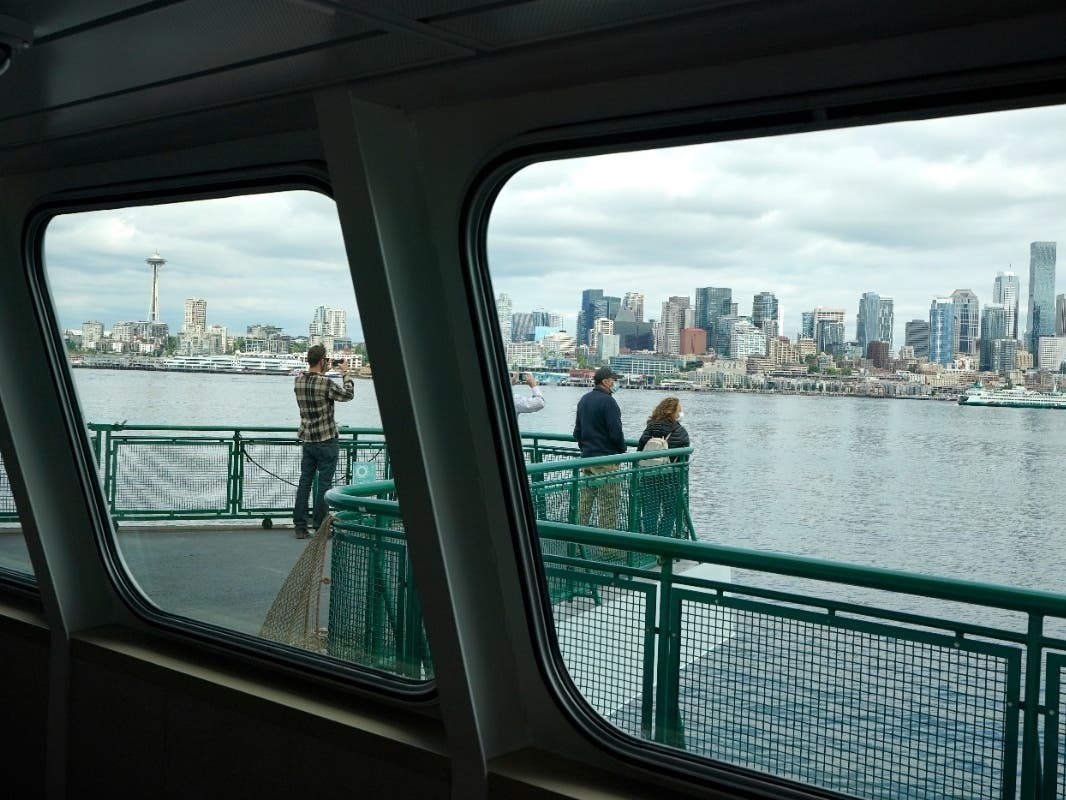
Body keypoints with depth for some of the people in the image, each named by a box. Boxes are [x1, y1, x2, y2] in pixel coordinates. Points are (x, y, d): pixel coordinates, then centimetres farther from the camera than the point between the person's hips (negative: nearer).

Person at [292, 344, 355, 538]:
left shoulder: (298, 380, 1)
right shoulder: (325, 383, -18)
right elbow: (347, 395, -3)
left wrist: (323, 372, 27)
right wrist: (346, 374, 10)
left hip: (307, 440, 6)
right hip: (326, 441, -6)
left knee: (304, 482, 10)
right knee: (324, 484, 2)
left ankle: (300, 526, 11)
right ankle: (320, 528, 6)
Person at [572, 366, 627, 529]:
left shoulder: (584, 400, 13)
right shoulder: (608, 401, -14)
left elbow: (577, 431, 19)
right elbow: (616, 433, -18)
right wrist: (622, 450, -2)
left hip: (586, 459, 8)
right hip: (606, 460, -8)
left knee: (585, 501, 13)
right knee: (608, 505, -4)